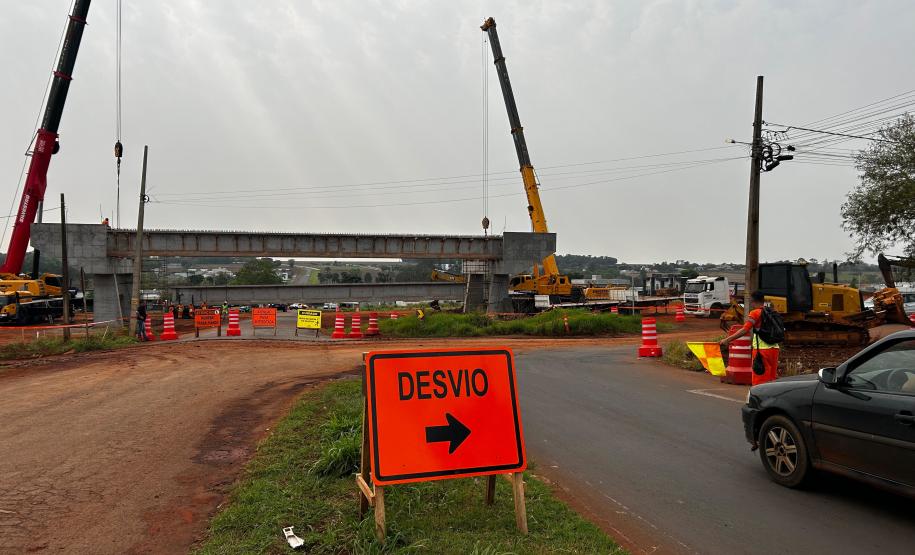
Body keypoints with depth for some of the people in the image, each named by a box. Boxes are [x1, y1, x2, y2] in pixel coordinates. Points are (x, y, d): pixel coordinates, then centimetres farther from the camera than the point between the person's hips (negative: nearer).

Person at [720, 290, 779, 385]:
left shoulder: (755, 313, -9)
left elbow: (745, 330, -20)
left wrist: (727, 340, -22)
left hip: (762, 349, -7)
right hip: (774, 348, 7)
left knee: (760, 381, -1)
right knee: (771, 379, 14)